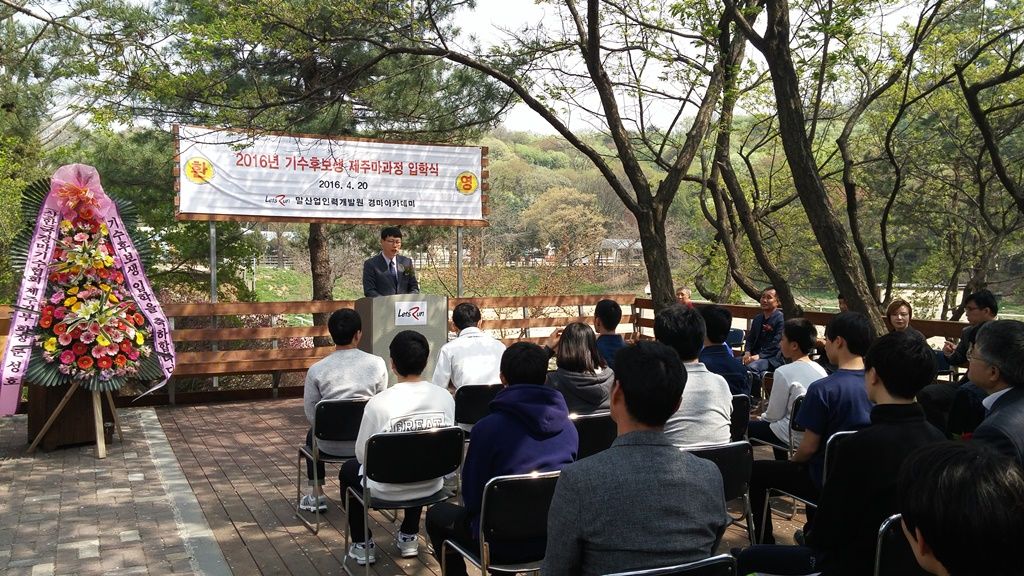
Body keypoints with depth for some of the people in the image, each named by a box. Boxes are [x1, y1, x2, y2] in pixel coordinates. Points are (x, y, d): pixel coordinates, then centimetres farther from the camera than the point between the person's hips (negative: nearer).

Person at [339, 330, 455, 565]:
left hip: (388, 489, -3)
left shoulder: (379, 403, -22)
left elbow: (362, 455, -10)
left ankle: (362, 545, 30)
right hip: (432, 485, 4)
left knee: (349, 470, 28)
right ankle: (409, 537, 42)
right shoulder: (445, 397, -11)